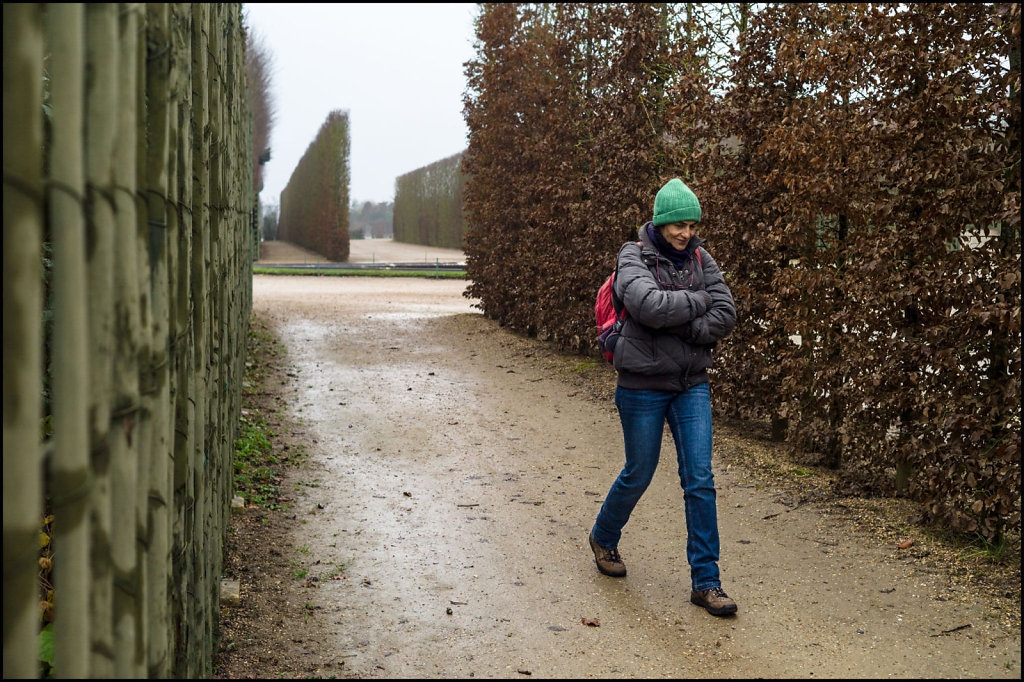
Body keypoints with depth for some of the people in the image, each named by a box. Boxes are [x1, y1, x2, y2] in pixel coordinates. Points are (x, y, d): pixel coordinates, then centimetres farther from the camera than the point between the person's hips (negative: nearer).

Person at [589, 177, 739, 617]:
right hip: (643, 385, -3)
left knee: (700, 479, -2)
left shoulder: (700, 259, 4)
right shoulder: (634, 259, -8)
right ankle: (603, 538, 39)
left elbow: (725, 316, -5)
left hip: (691, 383, 4)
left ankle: (706, 582, 6)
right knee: (638, 474, 10)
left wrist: (676, 327, -16)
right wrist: (699, 301, -14)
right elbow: (650, 305, -27)